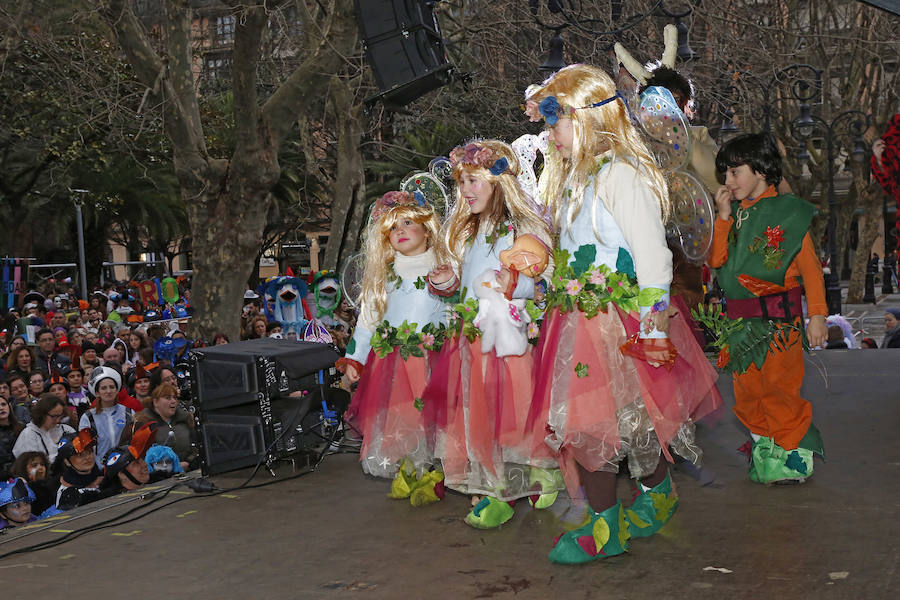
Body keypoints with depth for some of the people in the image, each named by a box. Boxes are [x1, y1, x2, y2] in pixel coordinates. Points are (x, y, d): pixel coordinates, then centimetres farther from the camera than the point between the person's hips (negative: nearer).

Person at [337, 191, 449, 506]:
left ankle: (431, 477, 10)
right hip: (391, 360, 3)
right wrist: (354, 358, 12)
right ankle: (406, 473, 18)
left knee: (428, 419, -7)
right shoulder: (384, 274, 12)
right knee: (395, 420, -1)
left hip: (430, 358, -3)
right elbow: (368, 317, 14)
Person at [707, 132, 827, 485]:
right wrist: (724, 216, -4)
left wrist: (817, 314, -8)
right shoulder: (735, 213, 12)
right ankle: (765, 456, 25)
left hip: (777, 316, -6)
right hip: (739, 319, 6)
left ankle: (793, 458, 10)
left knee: (779, 388, -6)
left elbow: (810, 267, -5)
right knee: (747, 392, 9)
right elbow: (716, 259, 2)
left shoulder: (787, 211, -4)